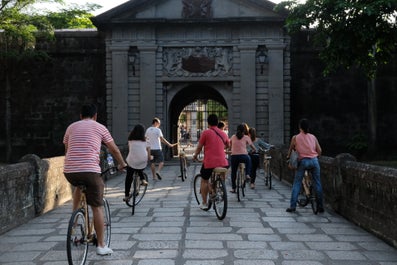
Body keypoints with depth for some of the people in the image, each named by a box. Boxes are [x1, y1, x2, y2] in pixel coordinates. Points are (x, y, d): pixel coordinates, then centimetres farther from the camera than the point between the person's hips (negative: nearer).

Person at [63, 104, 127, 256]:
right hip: (90, 170, -4)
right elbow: (114, 149, 16)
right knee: (97, 207, 6)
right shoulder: (100, 127, 10)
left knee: (79, 185, 38)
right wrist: (122, 163, 33)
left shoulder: (71, 127, 18)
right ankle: (101, 246, 10)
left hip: (69, 171, 4)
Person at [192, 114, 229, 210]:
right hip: (223, 163, 3)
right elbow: (227, 145, 30)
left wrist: (195, 155, 19)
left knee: (204, 181, 15)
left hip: (209, 163, -3)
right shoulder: (223, 133, 12)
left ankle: (204, 203, 16)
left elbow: (199, 147, 1)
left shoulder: (206, 132, -3)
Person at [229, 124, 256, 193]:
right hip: (243, 156, -1)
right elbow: (253, 147, 9)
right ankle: (247, 174, 24)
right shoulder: (246, 137, 2)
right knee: (248, 159, 34)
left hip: (234, 157, 1)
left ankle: (233, 188, 16)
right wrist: (254, 150, 30)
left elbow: (230, 147, 21)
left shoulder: (233, 137, 9)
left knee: (233, 172, 17)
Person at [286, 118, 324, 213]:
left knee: (297, 183, 5)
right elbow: (319, 151, 9)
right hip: (314, 161, 2)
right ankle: (320, 206, 11)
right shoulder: (313, 137, 10)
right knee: (318, 183, 9)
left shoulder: (295, 138, 4)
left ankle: (292, 206, 1)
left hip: (302, 161, -2)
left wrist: (288, 157, 33)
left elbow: (290, 149, 14)